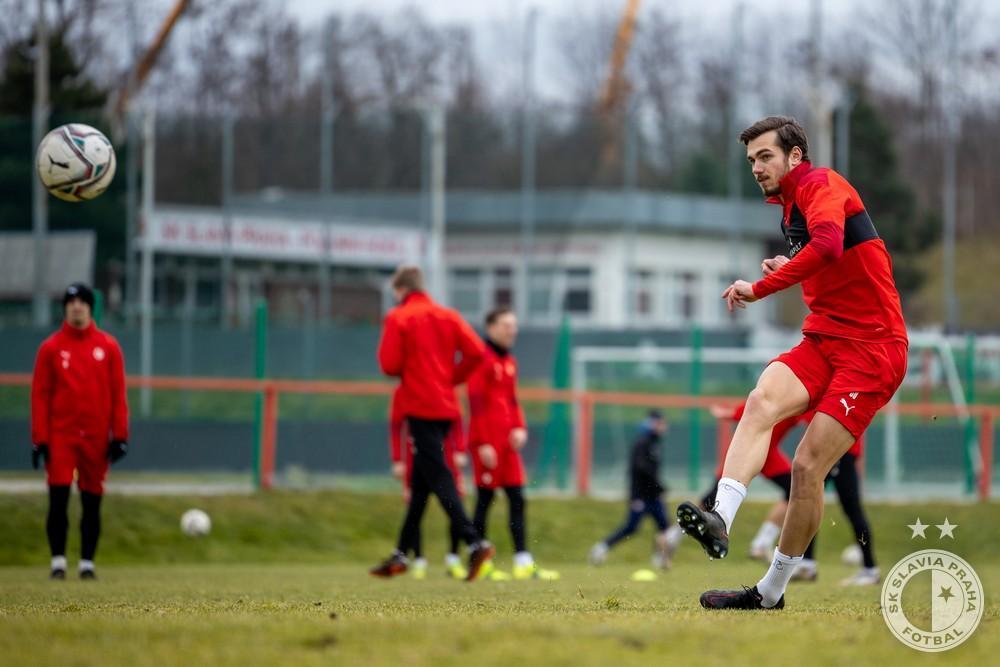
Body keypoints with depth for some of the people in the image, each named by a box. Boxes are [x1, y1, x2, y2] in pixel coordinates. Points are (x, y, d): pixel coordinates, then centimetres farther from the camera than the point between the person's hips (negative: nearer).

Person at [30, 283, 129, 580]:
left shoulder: (108, 346, 5)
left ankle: (87, 563, 11)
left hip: (96, 438, 1)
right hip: (60, 435, -1)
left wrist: (119, 436, -2)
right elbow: (40, 396, 1)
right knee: (58, 500, -7)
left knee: (92, 504, 4)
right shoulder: (50, 348, 3)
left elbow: (118, 395, 5)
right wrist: (40, 440, -5)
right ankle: (58, 561, -1)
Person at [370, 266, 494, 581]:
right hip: (446, 407, 7)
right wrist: (452, 377, 8)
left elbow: (389, 364, -12)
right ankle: (402, 553, 20)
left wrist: (405, 370, 10)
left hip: (419, 407, -7)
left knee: (437, 476, -12)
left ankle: (475, 542, -27)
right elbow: (476, 351, 0)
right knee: (420, 482, 13)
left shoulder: (398, 318, -5)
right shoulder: (448, 316, 11)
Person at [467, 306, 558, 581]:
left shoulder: (510, 362, 15)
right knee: (485, 499, -2)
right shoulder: (482, 359, -9)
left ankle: (524, 562, 3)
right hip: (488, 442, -8)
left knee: (517, 499, 4)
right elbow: (476, 404, -13)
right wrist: (483, 444, -17)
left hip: (508, 442, 8)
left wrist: (520, 428, 4)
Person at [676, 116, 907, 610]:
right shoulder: (789, 207, 19)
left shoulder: (820, 185, -9)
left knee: (807, 467, -12)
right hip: (823, 339, 8)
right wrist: (790, 271, 13)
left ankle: (772, 590, 0)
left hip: (873, 347, -8)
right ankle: (720, 518, -40)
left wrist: (760, 288, -29)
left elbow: (828, 245, -31)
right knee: (761, 401, -24)